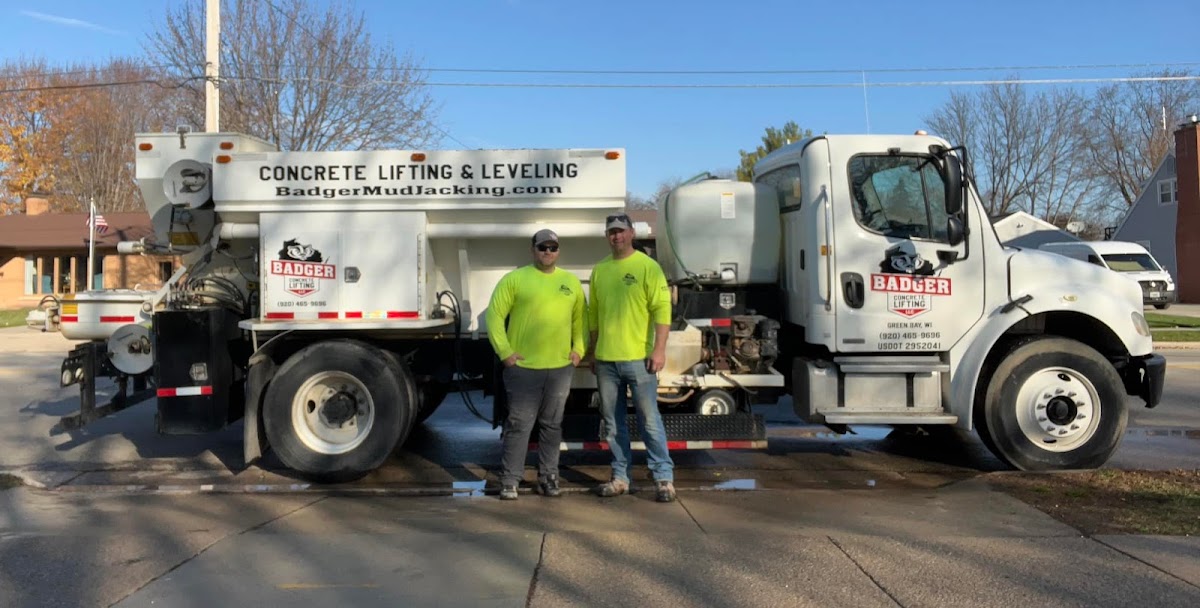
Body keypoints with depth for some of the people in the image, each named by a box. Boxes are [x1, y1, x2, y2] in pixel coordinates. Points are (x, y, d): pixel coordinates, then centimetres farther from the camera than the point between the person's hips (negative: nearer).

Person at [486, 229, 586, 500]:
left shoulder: (571, 281, 12)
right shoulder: (515, 279, 0)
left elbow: (579, 318, 18)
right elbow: (494, 315, -2)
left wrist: (578, 348, 6)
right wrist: (504, 351, -8)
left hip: (561, 367, 4)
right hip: (523, 367, -3)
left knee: (552, 425, 10)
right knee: (519, 424, -1)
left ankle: (548, 478, 21)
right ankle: (509, 481, 7)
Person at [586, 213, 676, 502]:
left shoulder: (647, 266, -4)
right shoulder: (599, 270, 12)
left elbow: (662, 309, -9)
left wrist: (659, 349, -17)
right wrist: (592, 353, 16)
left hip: (638, 358, -5)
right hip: (605, 360, 5)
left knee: (650, 420, -1)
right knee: (613, 423, 10)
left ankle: (664, 477, 7)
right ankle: (620, 477, 20)